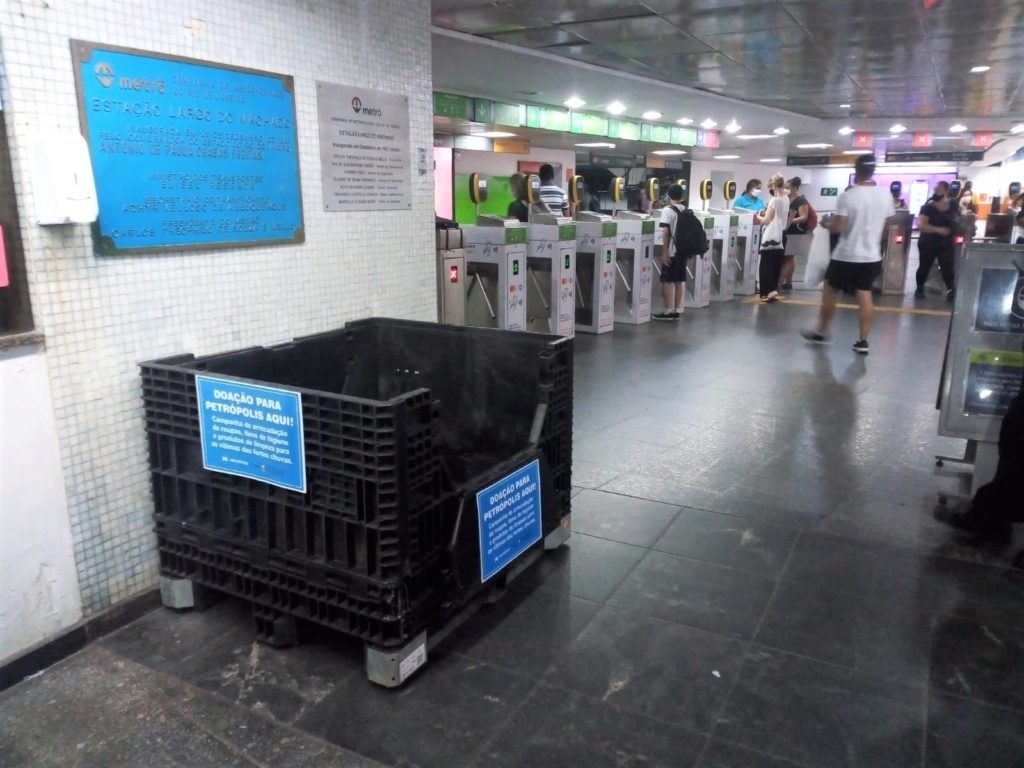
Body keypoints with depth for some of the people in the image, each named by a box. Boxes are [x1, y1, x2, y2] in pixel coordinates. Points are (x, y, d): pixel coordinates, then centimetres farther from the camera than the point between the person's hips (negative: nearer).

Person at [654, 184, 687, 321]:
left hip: (671, 251, -6)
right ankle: (677, 310, 12)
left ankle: (668, 311, -1)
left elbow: (665, 232, -17)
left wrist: (664, 252, -16)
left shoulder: (667, 210, -10)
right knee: (679, 280, 10)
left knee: (668, 281, -1)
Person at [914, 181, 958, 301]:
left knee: (947, 267, -5)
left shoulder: (953, 206, 2)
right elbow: (920, 225, -20)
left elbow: (958, 222, 19)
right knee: (924, 266, 9)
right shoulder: (928, 207, -10)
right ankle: (919, 289, 25)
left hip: (946, 243, 2)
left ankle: (950, 291, 1)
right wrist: (938, 229, -27)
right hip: (928, 243, -2)